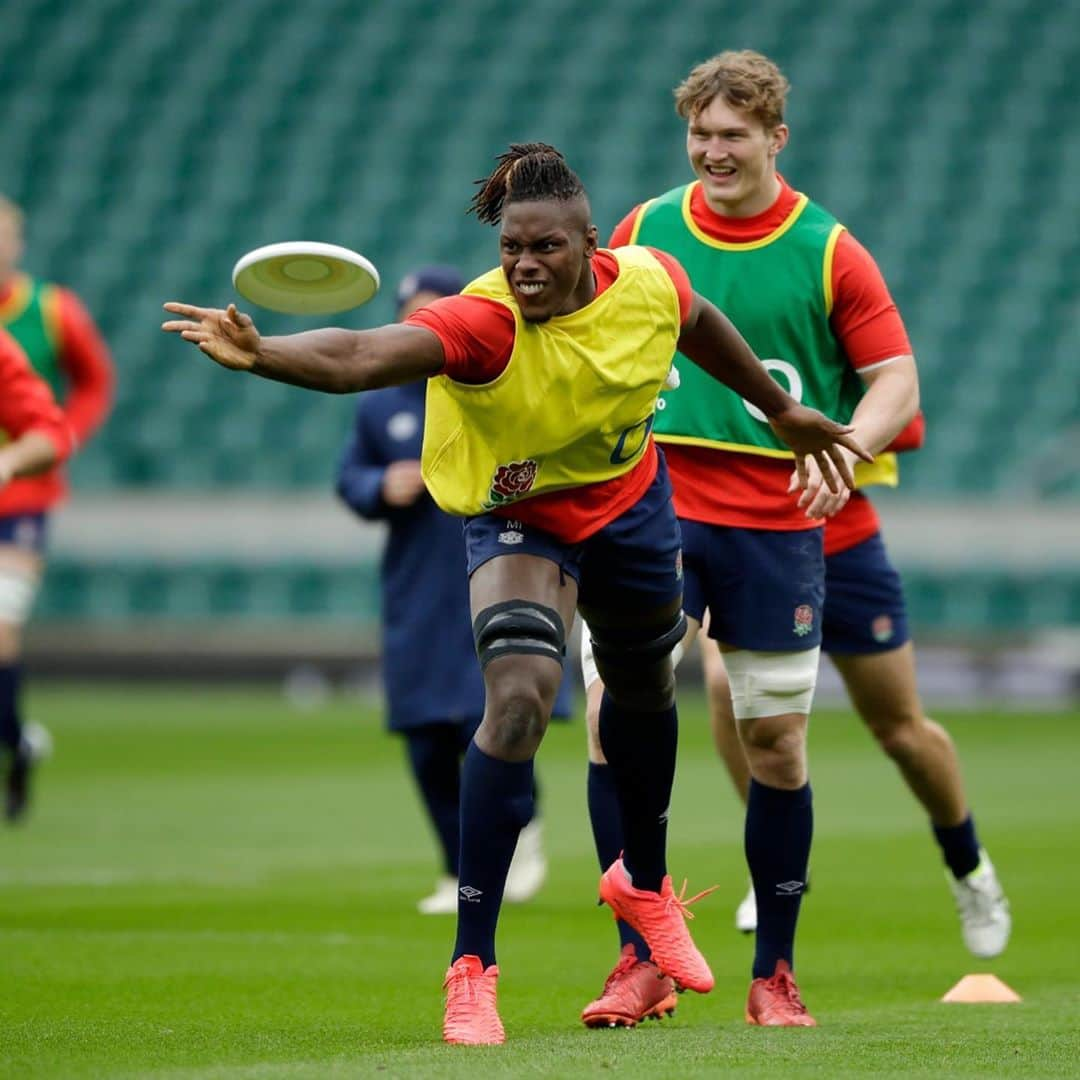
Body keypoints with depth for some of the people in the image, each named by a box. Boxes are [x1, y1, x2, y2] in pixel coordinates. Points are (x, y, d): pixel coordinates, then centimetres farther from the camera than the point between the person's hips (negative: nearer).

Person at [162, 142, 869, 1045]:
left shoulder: (649, 284, -21)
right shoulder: (484, 324, -35)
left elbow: (701, 327, 4)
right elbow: (361, 357, -53)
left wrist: (783, 411, 16)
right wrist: (260, 354, -72)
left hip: (629, 504, 5)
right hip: (516, 521, -5)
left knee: (644, 692, 23)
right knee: (519, 697, -26)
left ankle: (644, 882, 54)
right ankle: (472, 965, -19)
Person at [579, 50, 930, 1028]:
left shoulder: (827, 251, -1)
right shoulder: (643, 232, 5)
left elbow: (896, 381, 0)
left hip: (776, 521, -1)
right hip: (655, 508, 1)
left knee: (777, 742, 2)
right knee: (613, 708, -12)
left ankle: (774, 974, 15)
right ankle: (641, 962, -5)